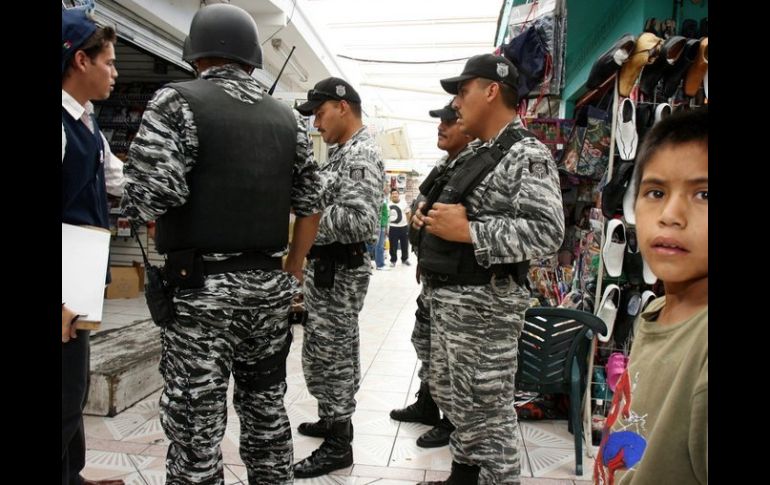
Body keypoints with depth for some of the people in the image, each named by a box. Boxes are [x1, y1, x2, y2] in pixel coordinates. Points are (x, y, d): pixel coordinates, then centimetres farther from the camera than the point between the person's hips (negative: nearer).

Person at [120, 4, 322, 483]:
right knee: (268, 410, 19)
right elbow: (310, 204, 10)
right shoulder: (288, 118, 10)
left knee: (197, 427, 5)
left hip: (202, 284, -5)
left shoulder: (177, 101, -6)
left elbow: (152, 196, -17)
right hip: (270, 284, 6)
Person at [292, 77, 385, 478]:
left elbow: (359, 219, -29)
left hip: (338, 272, -10)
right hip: (324, 267, 10)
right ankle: (333, 419, 35)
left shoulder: (362, 155, -17)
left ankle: (338, 444, 12)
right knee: (333, 353, 20)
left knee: (330, 355, -1)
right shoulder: (342, 152, 15)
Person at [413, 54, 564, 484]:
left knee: (488, 409, 2)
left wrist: (467, 231, -24)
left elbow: (547, 233, -25)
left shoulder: (527, 154, -13)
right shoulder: (479, 153, 16)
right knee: (453, 398, 21)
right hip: (448, 299, 10)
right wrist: (431, 214, 5)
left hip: (483, 304, -10)